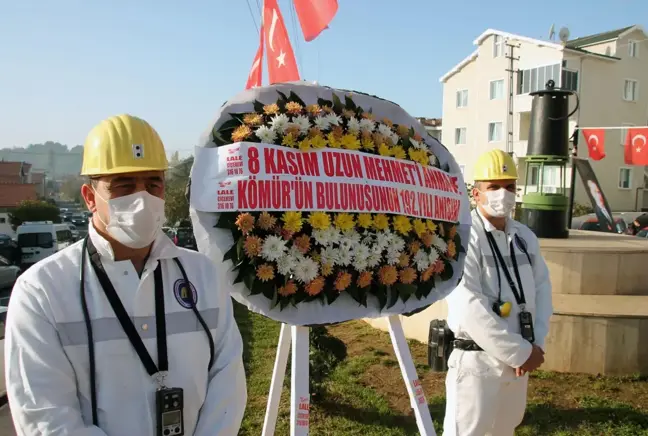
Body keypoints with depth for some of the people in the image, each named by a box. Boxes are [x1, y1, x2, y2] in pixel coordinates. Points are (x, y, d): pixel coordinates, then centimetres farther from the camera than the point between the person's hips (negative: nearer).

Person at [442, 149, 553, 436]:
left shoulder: (525, 237, 8)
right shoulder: (463, 237, -16)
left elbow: (542, 287, 8)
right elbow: (469, 307, -22)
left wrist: (536, 344, -6)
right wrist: (520, 352, -17)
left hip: (519, 359, 7)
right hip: (476, 361, -7)